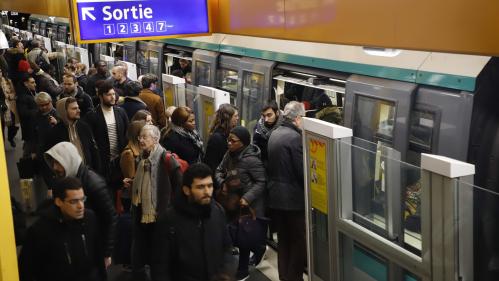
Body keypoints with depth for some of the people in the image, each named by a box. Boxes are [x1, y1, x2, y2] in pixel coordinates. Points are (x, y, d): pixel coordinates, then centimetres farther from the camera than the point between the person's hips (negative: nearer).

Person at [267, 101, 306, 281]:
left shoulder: (274, 134, 8)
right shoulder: (294, 137, -18)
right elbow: (302, 170, -18)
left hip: (275, 196, 8)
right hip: (293, 198, -8)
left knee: (283, 240, 17)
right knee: (299, 241, 4)